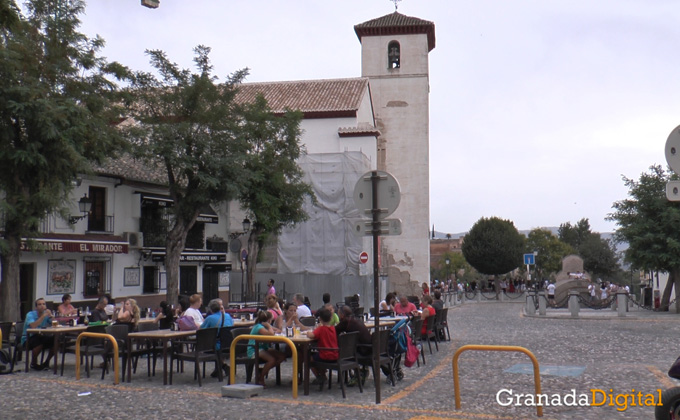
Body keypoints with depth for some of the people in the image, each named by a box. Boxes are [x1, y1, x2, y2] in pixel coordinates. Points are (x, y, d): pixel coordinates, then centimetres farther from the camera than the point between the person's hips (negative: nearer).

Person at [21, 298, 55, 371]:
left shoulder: (46, 314, 1)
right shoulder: (30, 314, -13)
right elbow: (33, 326, -33)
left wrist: (50, 316, -22)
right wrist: (43, 316, -32)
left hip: (40, 336, 5)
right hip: (28, 338, -5)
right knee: (39, 342, -37)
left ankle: (46, 362, 2)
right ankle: (33, 363, -9)